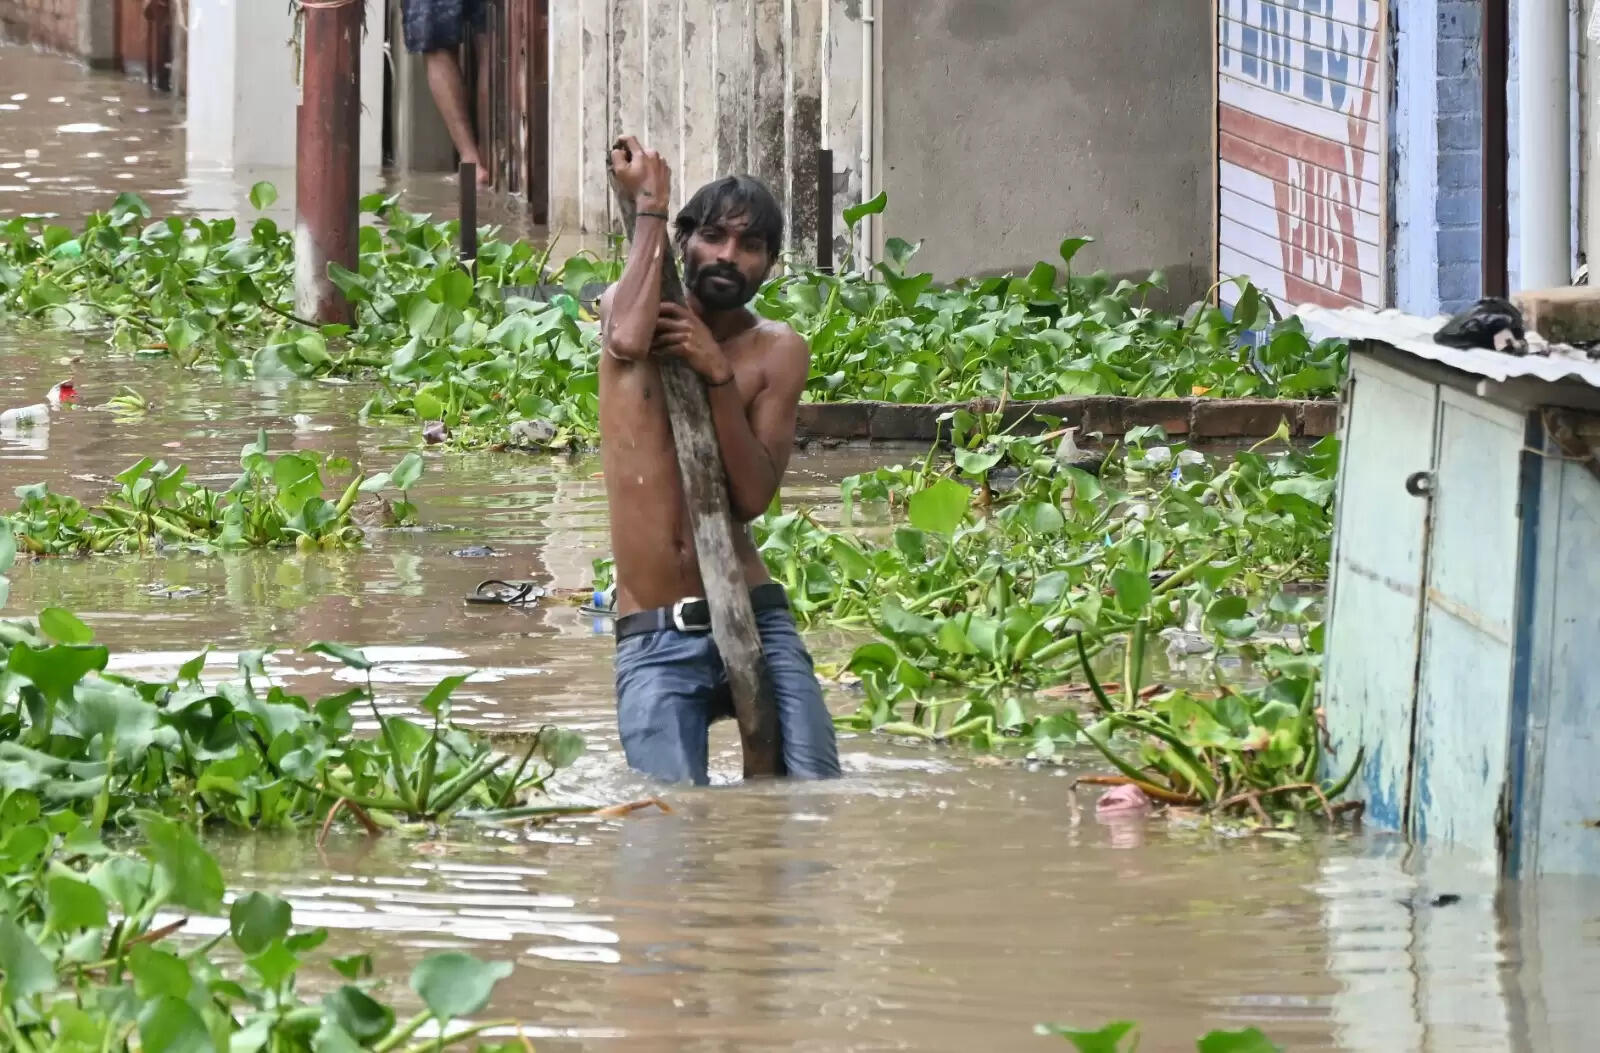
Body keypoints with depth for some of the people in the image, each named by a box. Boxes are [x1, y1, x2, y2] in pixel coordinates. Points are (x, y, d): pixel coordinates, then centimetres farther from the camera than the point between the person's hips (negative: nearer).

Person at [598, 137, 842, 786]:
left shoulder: (777, 353, 7)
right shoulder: (623, 307, 7)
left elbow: (754, 495, -4)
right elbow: (630, 338, -21)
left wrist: (719, 375, -13)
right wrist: (649, 209, -10)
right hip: (653, 640, -1)